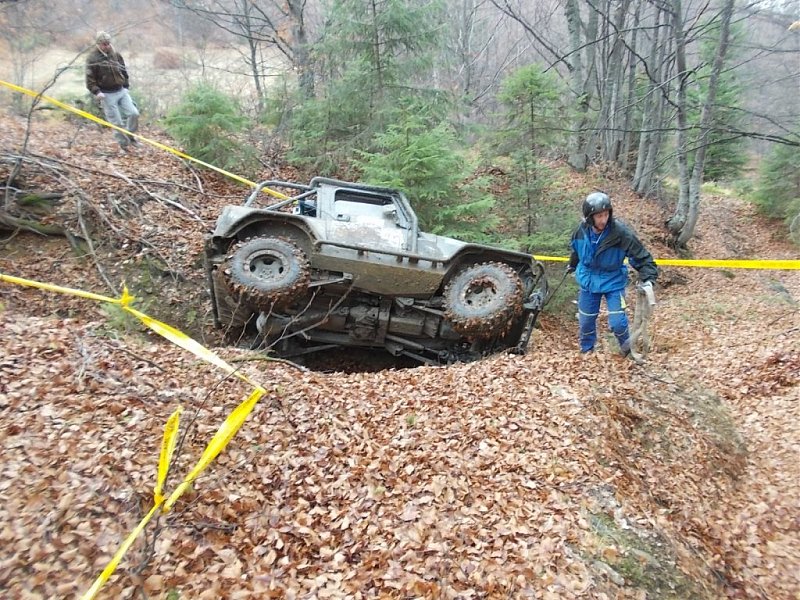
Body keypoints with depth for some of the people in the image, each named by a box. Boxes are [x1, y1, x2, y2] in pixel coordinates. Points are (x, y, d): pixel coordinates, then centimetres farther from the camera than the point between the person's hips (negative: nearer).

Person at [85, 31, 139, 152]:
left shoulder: (116, 54, 6)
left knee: (134, 113, -5)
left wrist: (126, 85, 14)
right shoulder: (92, 58, -8)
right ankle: (124, 144, 11)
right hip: (107, 94, -4)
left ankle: (130, 135, 18)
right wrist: (96, 92, -20)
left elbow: (123, 70, 18)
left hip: (121, 91, 4)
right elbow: (90, 78, -9)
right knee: (116, 122, -2)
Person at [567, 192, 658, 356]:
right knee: (585, 322, 12)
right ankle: (586, 351, 38)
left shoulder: (621, 232, -27)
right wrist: (572, 265, 28)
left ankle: (627, 347, 24)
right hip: (588, 281, 3)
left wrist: (648, 280, -32)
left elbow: (641, 257, -19)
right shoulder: (582, 230, -15)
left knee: (617, 322, -10)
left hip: (613, 282, -3)